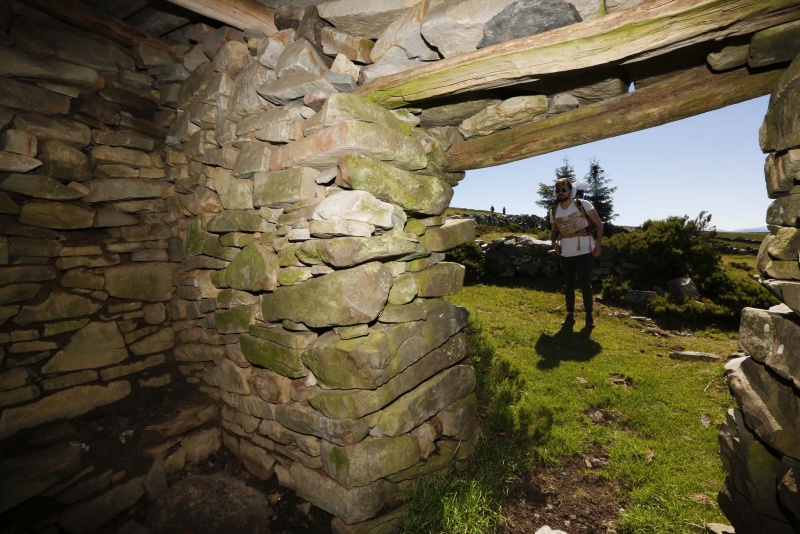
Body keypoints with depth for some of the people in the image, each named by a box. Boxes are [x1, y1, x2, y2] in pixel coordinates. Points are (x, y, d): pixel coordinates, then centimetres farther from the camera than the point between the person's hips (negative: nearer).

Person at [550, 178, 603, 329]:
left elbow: (598, 224, -2)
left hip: (585, 252, -4)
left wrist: (598, 245, -9)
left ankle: (589, 315, 14)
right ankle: (570, 315, 22)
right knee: (568, 285, 11)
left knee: (585, 284, -3)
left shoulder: (583, 204, -7)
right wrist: (554, 241, -3)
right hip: (565, 254, 4)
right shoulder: (554, 211, 3)